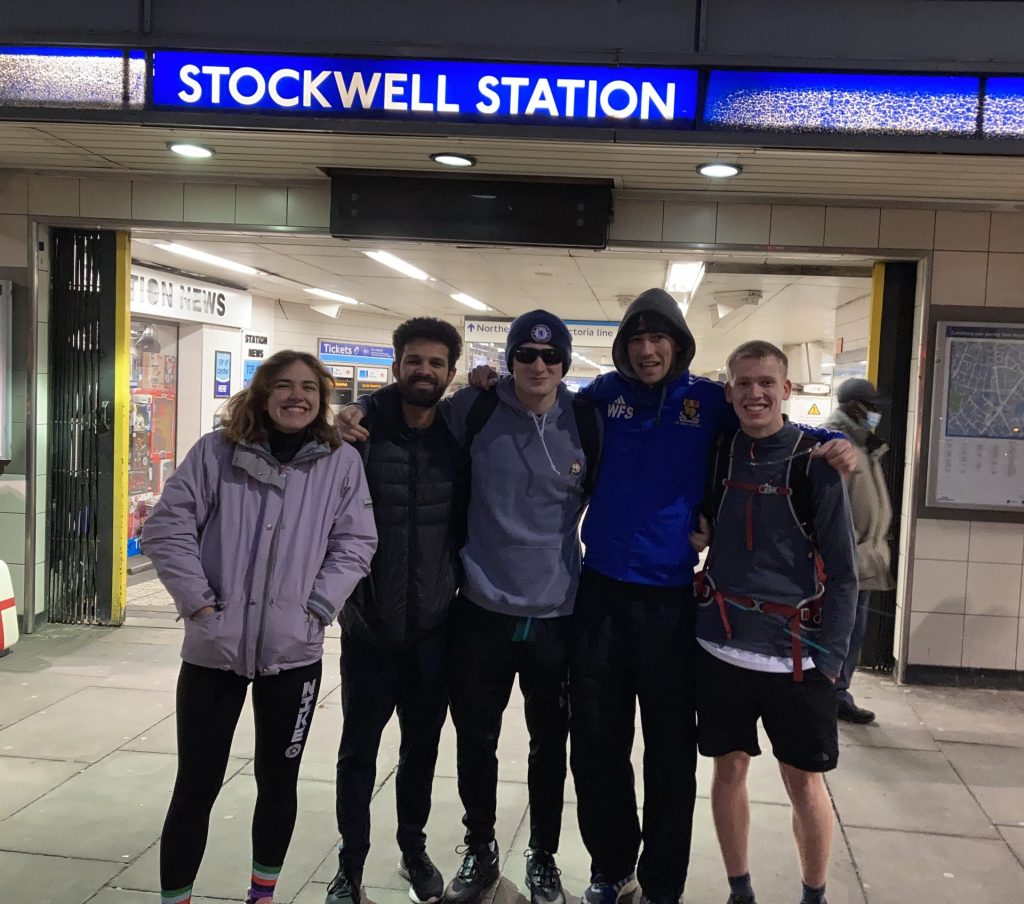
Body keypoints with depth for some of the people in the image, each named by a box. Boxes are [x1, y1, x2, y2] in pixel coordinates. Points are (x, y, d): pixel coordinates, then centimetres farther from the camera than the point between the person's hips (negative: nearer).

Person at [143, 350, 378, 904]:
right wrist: (199, 603, -9)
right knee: (196, 785, 8)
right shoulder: (216, 451, -3)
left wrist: (316, 607, -9)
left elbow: (355, 545, 1)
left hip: (294, 651, 1)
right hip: (214, 648, -1)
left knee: (279, 779, 16)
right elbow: (167, 528, -4)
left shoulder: (341, 462, 0)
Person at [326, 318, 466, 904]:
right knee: (359, 750, 10)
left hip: (434, 629, 2)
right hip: (370, 626, -2)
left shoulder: (459, 441, 0)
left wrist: (461, 583, 5)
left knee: (423, 745, 17)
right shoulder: (361, 432, -8)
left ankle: (414, 849, 38)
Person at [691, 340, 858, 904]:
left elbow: (842, 568, -5)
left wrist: (829, 655, -9)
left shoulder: (815, 463, -7)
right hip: (721, 646, 3)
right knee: (729, 768, 12)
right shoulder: (717, 455, 3)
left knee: (804, 780, 7)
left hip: (794, 653, -3)